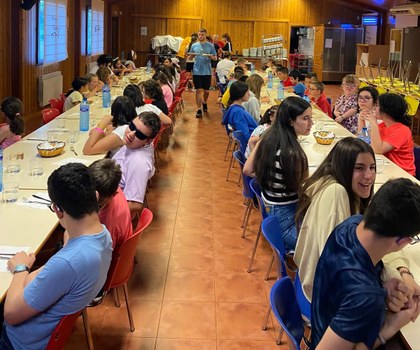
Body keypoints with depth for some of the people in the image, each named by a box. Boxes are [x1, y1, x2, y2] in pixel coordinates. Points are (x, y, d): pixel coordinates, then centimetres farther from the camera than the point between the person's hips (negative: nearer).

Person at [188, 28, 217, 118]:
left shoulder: (210, 46, 2)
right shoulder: (194, 45, 6)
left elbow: (215, 58, 4)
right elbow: (190, 57, 11)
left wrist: (211, 56, -17)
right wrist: (191, 55, -12)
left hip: (207, 72, 0)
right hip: (197, 72, 0)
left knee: (206, 91, 10)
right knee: (199, 90, -3)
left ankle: (204, 103, 39)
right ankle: (199, 110, -1)